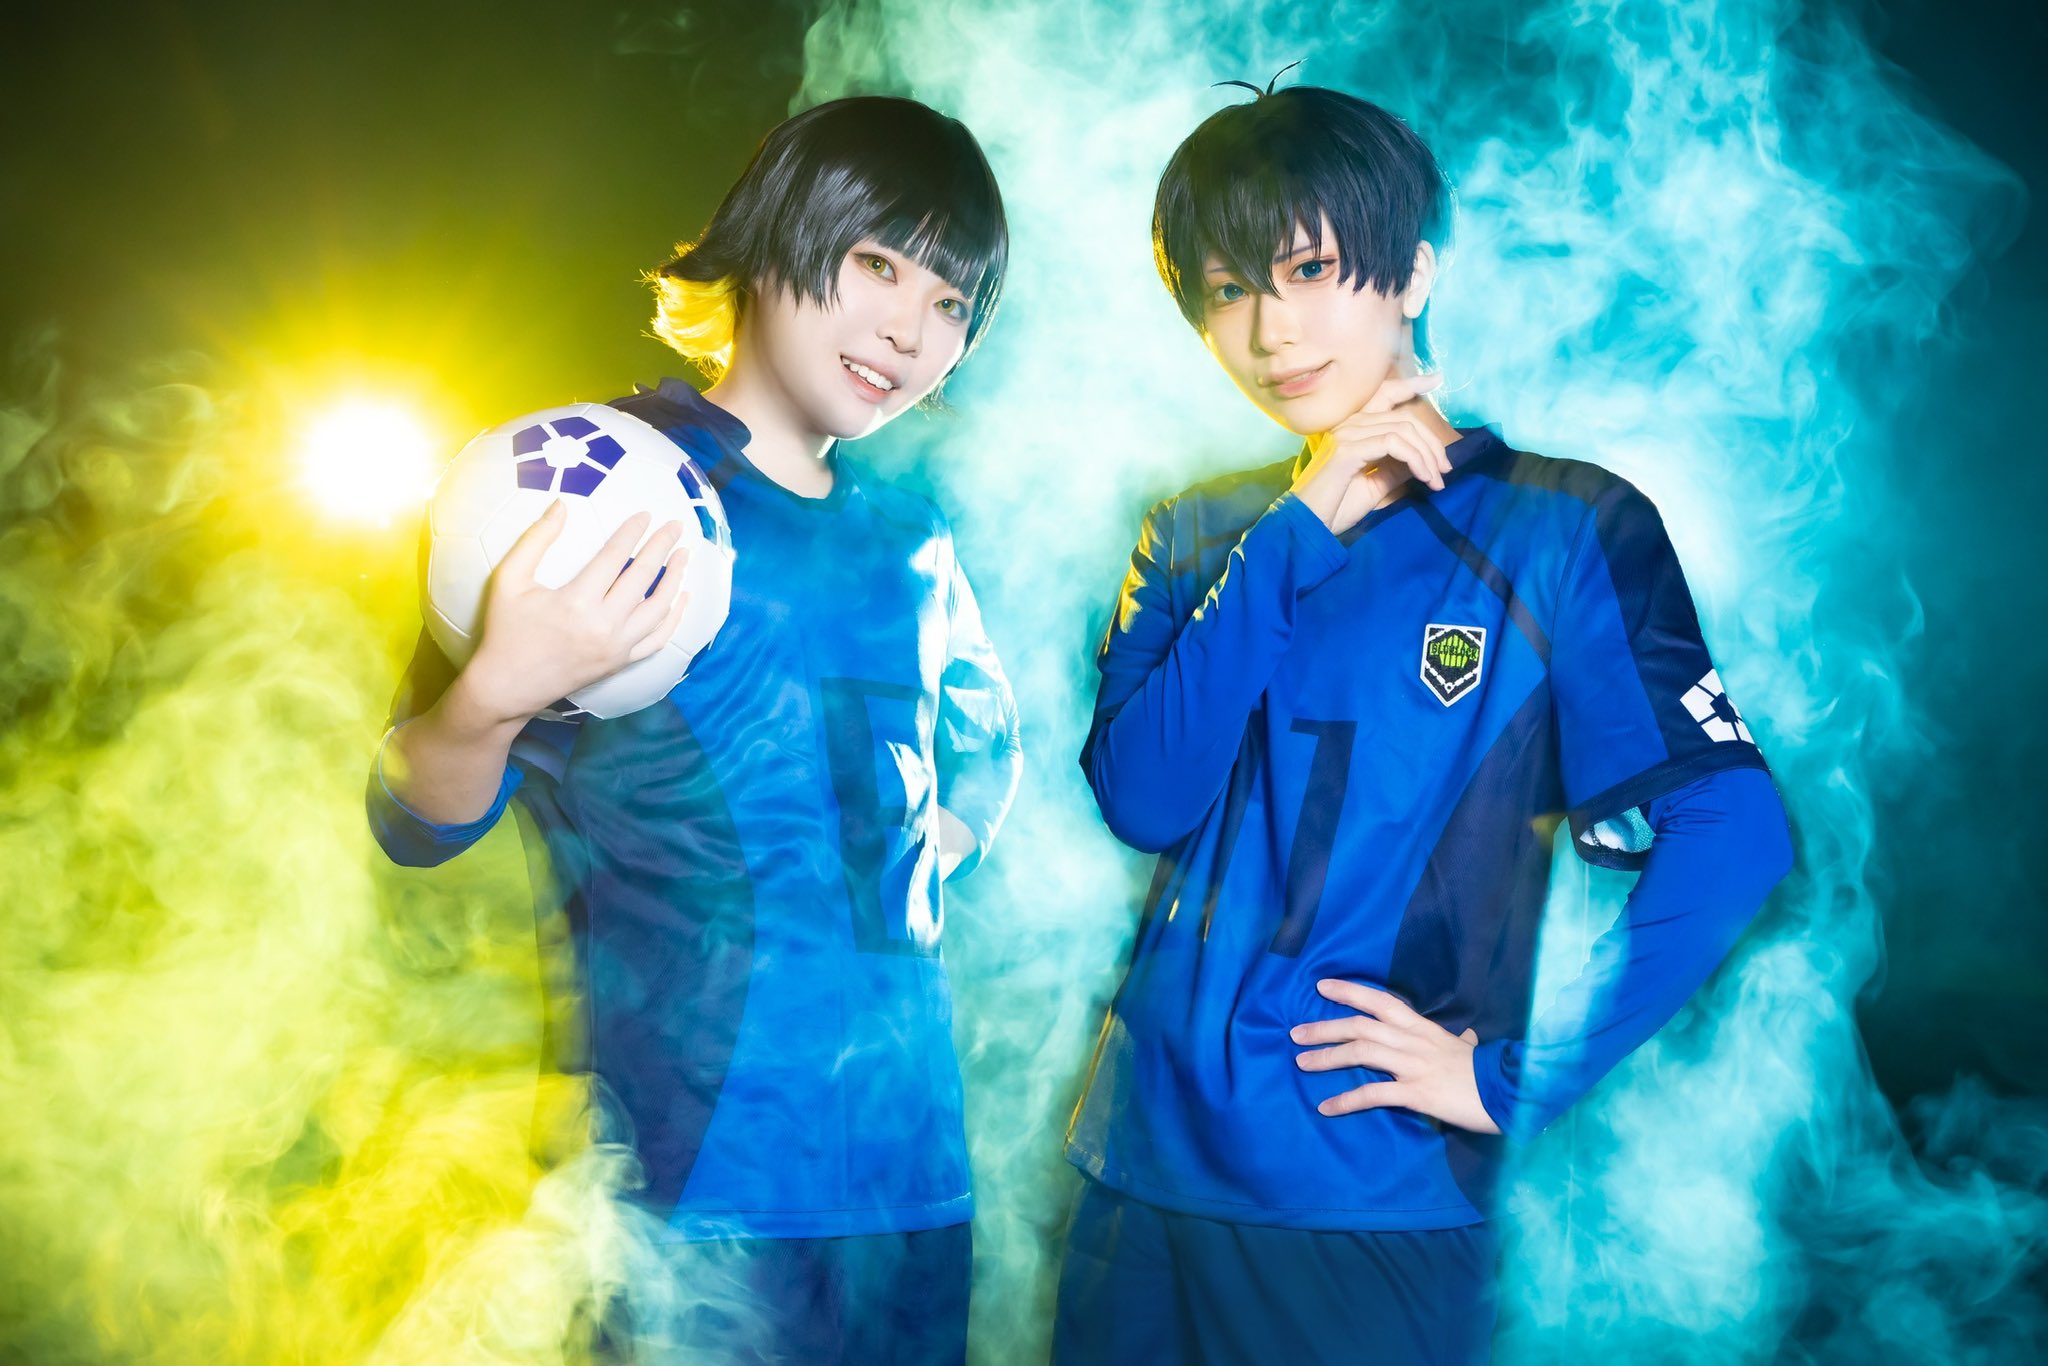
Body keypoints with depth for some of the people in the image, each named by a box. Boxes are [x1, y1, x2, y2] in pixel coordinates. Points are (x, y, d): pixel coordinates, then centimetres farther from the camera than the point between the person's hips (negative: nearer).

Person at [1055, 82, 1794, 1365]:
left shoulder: (1563, 526, -6)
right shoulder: (1200, 534, 8)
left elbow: (1733, 836, -13)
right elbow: (1141, 801, -6)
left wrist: (1515, 1079, -14)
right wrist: (1296, 534, -12)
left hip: (1372, 1195, -4)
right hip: (1144, 1163, 4)